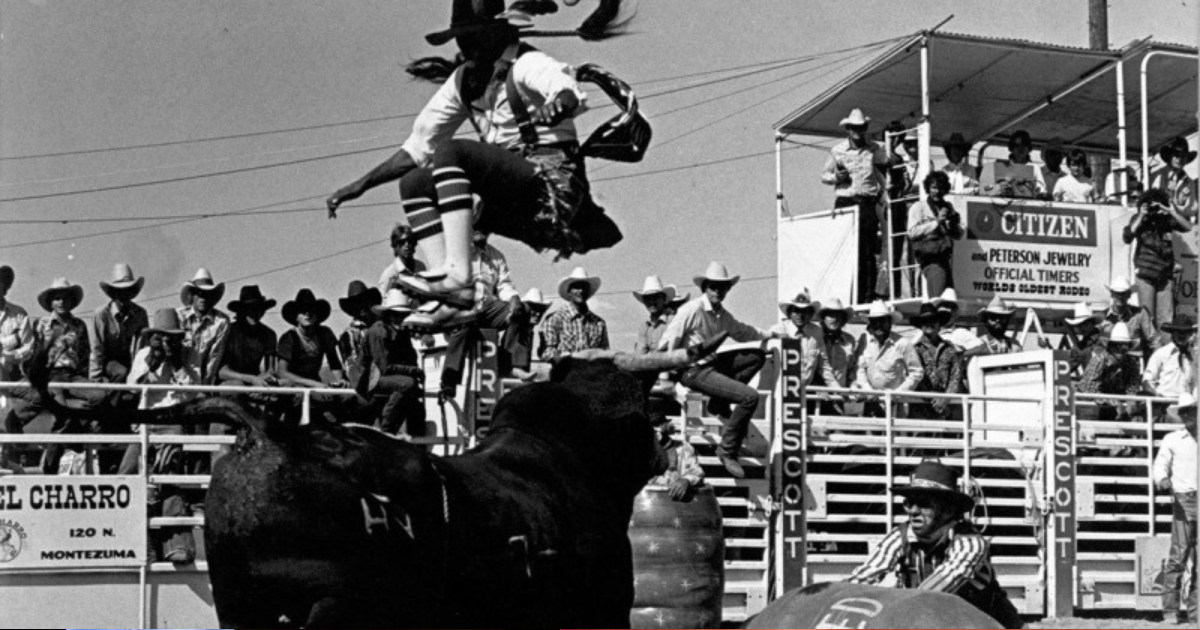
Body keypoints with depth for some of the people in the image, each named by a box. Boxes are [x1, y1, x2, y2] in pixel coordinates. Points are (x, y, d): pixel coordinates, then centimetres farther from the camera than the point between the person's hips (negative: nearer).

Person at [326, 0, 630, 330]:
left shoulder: (526, 65, -9)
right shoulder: (464, 80, 13)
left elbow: (572, 94, -31)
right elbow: (418, 146, 18)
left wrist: (559, 103, -55)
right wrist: (360, 186, 11)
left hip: (552, 184, -8)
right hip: (511, 201, 8)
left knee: (450, 152, -24)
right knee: (413, 183, 0)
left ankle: (458, 278, -35)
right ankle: (452, 301, -14)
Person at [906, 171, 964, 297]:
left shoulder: (948, 207, 19)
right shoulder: (918, 207, 4)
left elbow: (959, 235, 18)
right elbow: (912, 232, -11)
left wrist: (953, 222, -3)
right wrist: (936, 222, -13)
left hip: (945, 257, 5)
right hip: (928, 257, -5)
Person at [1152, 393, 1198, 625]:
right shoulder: (1172, 440, 8)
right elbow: (1161, 465, 4)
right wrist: (1162, 480, -17)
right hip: (1184, 500, -2)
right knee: (1178, 555, -9)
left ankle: (1193, 612, 8)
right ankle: (1171, 610, -7)